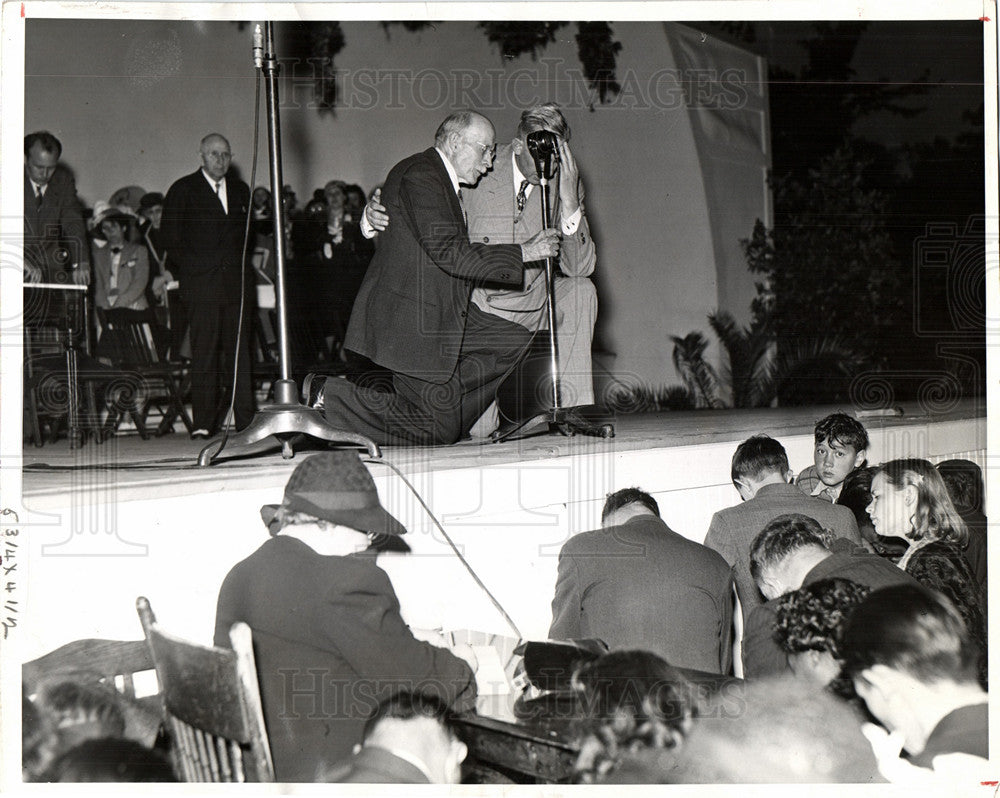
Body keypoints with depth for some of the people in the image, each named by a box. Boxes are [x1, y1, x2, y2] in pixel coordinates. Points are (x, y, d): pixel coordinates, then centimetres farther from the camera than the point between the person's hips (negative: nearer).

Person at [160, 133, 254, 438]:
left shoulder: (240, 190, 18)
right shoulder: (183, 190, 4)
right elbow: (170, 235, 2)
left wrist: (242, 264, 12)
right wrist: (189, 267, -3)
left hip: (236, 283, 4)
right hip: (201, 286, -4)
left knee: (240, 352, 2)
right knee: (203, 355, -6)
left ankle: (245, 420, 5)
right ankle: (203, 423, -4)